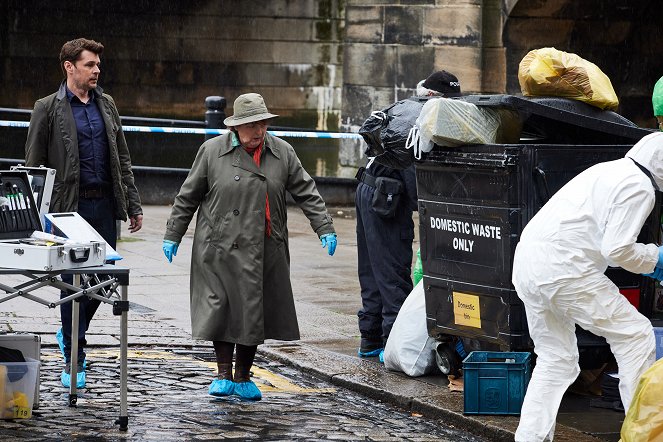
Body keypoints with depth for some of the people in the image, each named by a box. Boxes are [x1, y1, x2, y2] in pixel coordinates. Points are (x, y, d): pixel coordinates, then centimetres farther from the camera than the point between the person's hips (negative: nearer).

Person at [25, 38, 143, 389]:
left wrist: (133, 205, 12)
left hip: (105, 204, 5)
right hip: (69, 206, -5)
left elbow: (122, 159, 17)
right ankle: (73, 358, 7)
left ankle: (71, 334, 30)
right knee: (74, 280, -2)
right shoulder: (48, 109, -2)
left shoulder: (106, 105, 13)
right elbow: (34, 164, -2)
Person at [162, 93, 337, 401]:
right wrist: (173, 235, 6)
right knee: (222, 307, -4)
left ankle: (244, 377, 16)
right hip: (221, 248, -2)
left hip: (265, 250, 2)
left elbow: (306, 193, 8)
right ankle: (224, 375, 7)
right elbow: (188, 197, 5)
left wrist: (324, 228, 0)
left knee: (255, 311, 4)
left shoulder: (282, 153, 6)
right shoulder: (212, 151, 0)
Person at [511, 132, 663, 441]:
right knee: (635, 335, 2)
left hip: (526, 261, 9)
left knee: (555, 358, 19)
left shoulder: (607, 171, 23)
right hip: (563, 268, -9)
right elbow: (617, 249, -13)